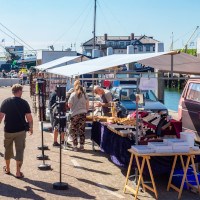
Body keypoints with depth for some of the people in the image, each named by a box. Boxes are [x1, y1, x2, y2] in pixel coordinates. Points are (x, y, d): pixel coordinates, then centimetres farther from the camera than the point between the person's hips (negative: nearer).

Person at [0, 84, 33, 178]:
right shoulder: (24, 103, -6)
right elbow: (29, 117, -9)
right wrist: (31, 127, 5)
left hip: (8, 130, 2)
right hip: (20, 131, -2)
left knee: (8, 150, 19)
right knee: (19, 151, 5)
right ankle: (18, 172, 3)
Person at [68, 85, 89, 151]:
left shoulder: (73, 95, -2)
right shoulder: (85, 95, 8)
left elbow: (69, 105, -5)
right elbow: (87, 105, 13)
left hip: (75, 114, -3)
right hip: (83, 114, 3)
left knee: (73, 131, 4)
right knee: (82, 130, 11)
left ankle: (75, 146, 2)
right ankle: (82, 146, 15)